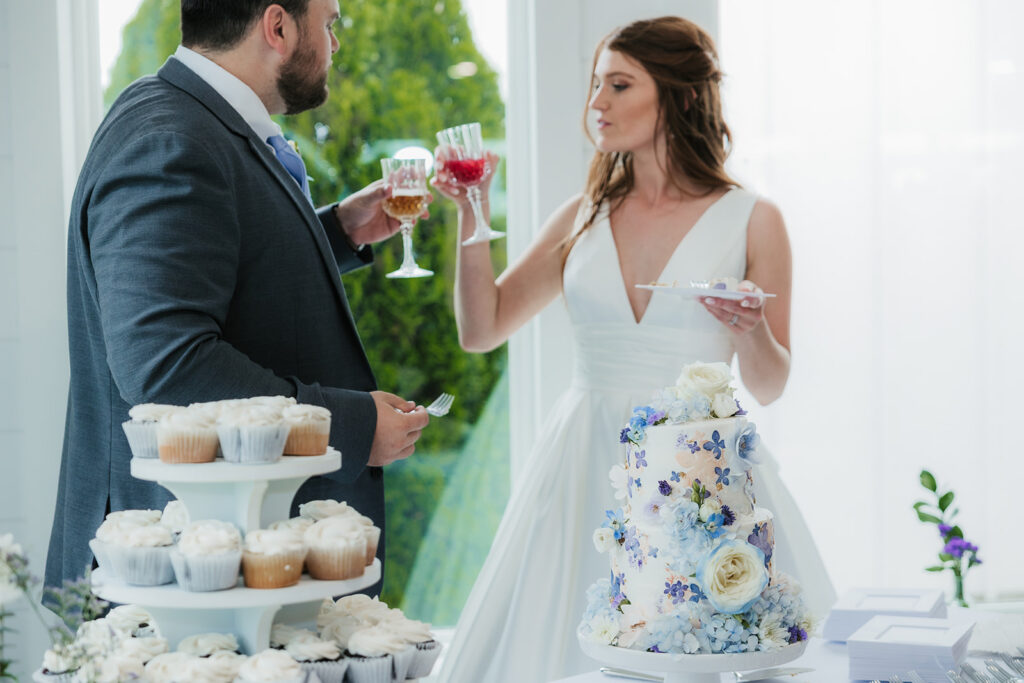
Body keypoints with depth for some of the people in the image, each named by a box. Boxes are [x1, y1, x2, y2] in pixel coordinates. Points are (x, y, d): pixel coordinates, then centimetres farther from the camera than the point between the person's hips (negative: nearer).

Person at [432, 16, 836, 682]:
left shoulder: (751, 220, -1)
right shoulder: (585, 216, 9)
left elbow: (768, 386, 3)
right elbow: (481, 329, 8)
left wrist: (753, 331, -18)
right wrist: (472, 212, 0)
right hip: (588, 468, 3)